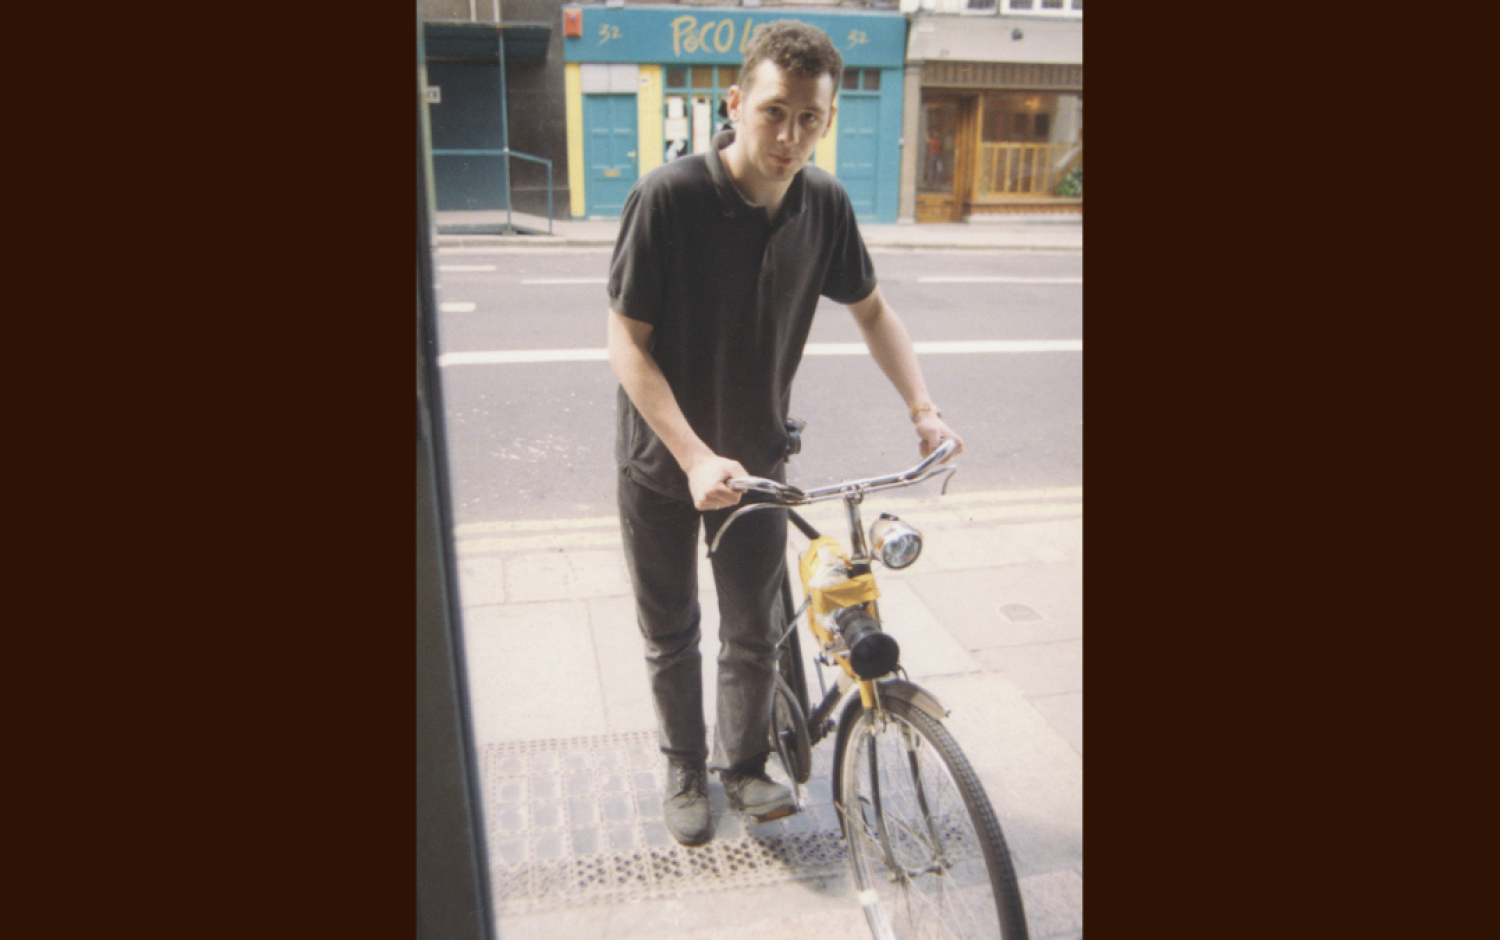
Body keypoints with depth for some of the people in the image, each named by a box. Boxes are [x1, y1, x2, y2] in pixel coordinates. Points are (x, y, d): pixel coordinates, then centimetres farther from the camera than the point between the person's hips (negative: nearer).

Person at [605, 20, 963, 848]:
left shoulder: (824, 205, -9)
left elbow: (871, 311, 5)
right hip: (663, 460, -3)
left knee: (755, 632, 13)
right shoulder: (669, 197, -22)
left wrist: (923, 408, -8)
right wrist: (695, 457, -31)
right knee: (670, 634, 14)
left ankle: (744, 768, 36)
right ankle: (685, 771, 37)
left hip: (757, 455, 3)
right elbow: (627, 343, -21)